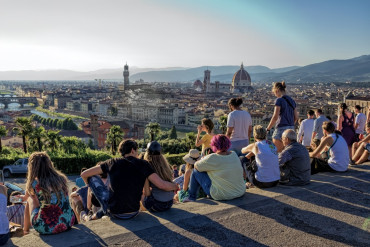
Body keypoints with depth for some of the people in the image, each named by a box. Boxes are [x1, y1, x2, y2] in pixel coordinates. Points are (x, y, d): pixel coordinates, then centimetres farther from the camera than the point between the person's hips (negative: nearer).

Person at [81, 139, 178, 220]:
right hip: (133, 214, 1)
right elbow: (162, 185, -12)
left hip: (114, 213, -1)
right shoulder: (142, 164, -5)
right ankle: (100, 213, 27)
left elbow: (84, 174, 6)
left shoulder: (113, 162, -1)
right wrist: (175, 186, 9)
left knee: (93, 178, 13)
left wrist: (92, 187, 26)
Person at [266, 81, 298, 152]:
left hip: (281, 129, -8)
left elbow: (275, 117, -16)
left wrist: (267, 129, -9)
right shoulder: (292, 101, 12)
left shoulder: (279, 100, -10)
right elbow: (296, 117, 13)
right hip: (291, 128, 8)